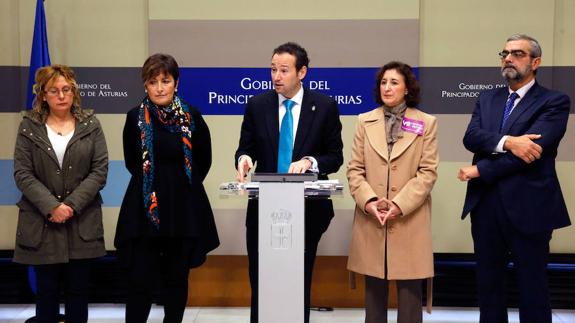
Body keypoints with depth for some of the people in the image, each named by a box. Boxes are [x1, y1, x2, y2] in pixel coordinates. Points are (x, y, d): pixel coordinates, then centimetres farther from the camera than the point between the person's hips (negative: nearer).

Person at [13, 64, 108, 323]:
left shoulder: (90, 125, 4)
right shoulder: (29, 127, 3)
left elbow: (100, 171, -3)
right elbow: (22, 174, -3)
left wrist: (72, 205, -12)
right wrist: (51, 207, -14)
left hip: (82, 222, 0)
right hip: (42, 224, 0)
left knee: (79, 289, 7)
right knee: (46, 290, 7)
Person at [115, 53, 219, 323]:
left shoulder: (191, 116, -2)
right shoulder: (135, 117, -2)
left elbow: (203, 161, 10)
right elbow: (132, 162, 11)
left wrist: (183, 185, 7)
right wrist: (153, 185, 10)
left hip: (184, 207, 1)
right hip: (145, 208, -1)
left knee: (176, 278, 10)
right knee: (140, 280, -3)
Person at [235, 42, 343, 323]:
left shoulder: (325, 106, -1)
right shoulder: (257, 105, 3)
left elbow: (335, 157, 0)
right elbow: (245, 148, 6)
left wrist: (310, 161, -20)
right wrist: (244, 159, -18)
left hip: (307, 208, -1)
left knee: (300, 284, 10)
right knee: (260, 283, 5)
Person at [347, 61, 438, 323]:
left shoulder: (426, 123, 3)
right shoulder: (365, 121, 9)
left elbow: (428, 172, -3)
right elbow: (355, 169, 6)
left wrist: (400, 204, -14)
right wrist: (368, 201, -11)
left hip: (410, 219, -2)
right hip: (371, 218, 2)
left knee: (409, 289, 2)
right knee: (374, 289, 8)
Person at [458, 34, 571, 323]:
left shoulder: (554, 102, -4)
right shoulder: (487, 99, 13)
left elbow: (532, 149, -16)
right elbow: (471, 137, -3)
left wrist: (480, 170, -12)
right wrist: (507, 142, -22)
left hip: (528, 208, -5)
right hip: (485, 205, 5)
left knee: (532, 288, 6)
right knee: (488, 284, 14)